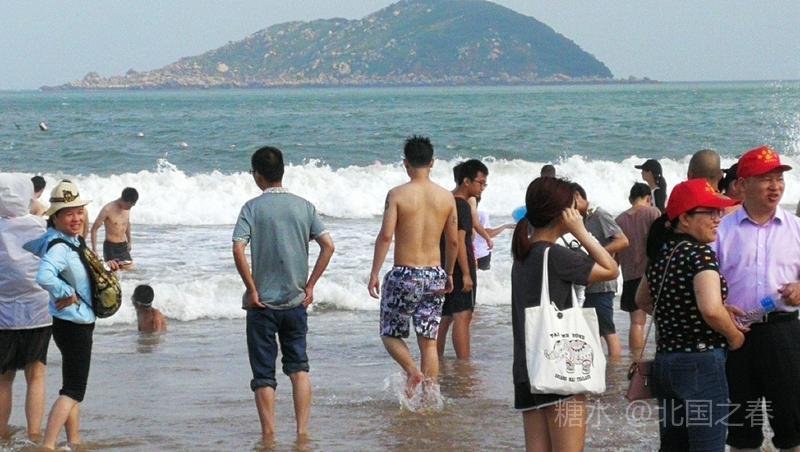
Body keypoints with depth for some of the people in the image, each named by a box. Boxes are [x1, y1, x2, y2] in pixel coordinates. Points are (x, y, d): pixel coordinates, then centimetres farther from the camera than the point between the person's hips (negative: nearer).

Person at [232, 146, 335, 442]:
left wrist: (251, 289, -10)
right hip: (296, 302, 3)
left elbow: (238, 249, -18)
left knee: (263, 374, 5)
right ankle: (302, 430, 5)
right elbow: (328, 246, -3)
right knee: (299, 367, 12)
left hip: (262, 303, -3)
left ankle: (269, 435, 6)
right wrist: (310, 285, 3)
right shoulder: (303, 206, 2)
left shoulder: (253, 207, -7)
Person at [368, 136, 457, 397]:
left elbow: (385, 235, -15)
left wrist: (374, 273, -10)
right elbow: (453, 241, 10)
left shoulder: (397, 195, -8)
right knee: (429, 342, 9)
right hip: (434, 275, 3)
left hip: (404, 275, -3)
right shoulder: (446, 197, 3)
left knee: (390, 334, 13)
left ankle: (412, 371, -11)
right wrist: (449, 274, 23)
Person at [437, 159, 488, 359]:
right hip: (458, 269, -10)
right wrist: (466, 274, -20)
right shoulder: (462, 205, -15)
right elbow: (460, 241, -21)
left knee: (445, 317, 14)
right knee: (462, 316, -11)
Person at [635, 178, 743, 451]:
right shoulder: (700, 253, -14)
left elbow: (643, 301, 26)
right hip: (702, 363, -8)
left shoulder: (661, 253, 9)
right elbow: (711, 309, -28)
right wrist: (734, 336, -11)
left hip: (664, 363, 8)